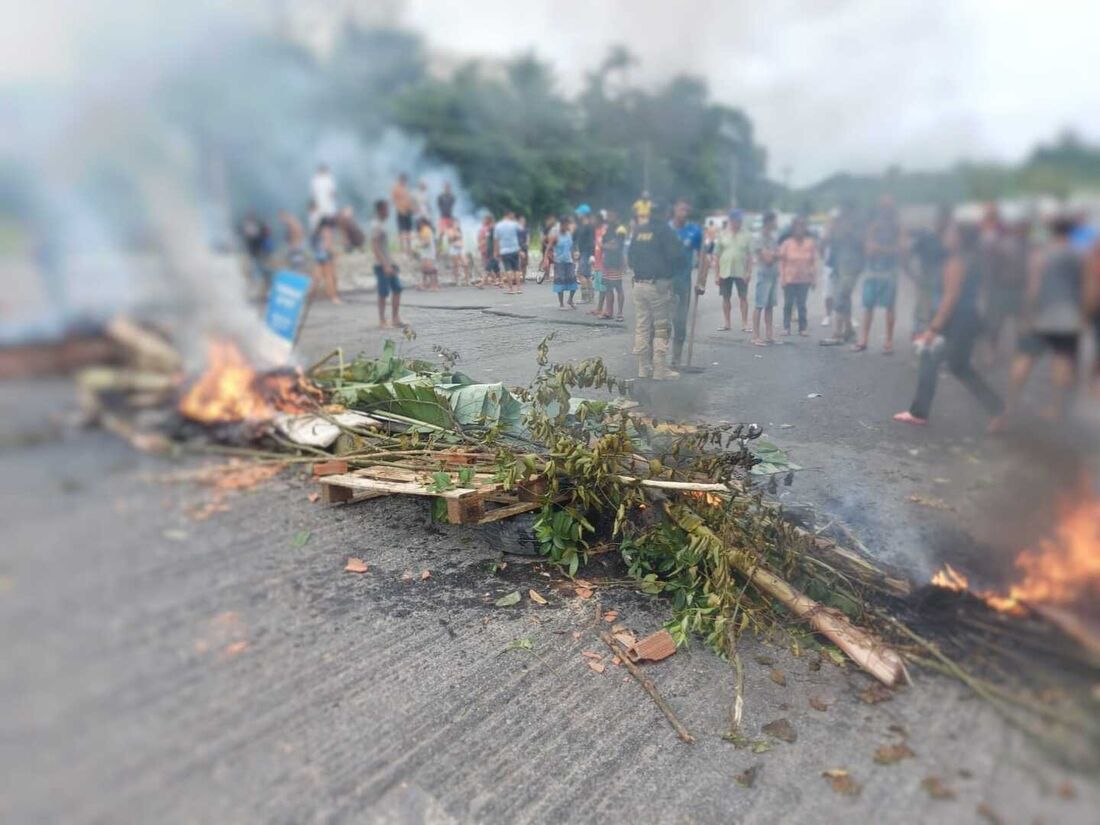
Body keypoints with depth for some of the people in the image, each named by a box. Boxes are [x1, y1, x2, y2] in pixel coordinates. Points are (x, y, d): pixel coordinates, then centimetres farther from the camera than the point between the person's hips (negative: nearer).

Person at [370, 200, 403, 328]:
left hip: (388, 264, 9)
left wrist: (392, 263, 20)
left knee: (397, 289, 5)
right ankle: (382, 320, 5)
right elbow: (375, 247, -20)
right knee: (383, 293, -4)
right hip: (381, 265, -9)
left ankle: (396, 318, 9)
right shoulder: (376, 226, -13)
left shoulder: (381, 225, 15)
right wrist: (385, 265, -24)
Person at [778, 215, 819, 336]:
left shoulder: (811, 243, -1)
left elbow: (815, 261, 3)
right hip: (789, 279, 0)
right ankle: (786, 327, 14)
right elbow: (781, 261, -1)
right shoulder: (786, 243, -3)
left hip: (804, 279, 1)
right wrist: (782, 278, -6)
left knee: (802, 304, 5)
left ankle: (802, 328, 12)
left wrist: (814, 278, 1)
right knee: (788, 304, 5)